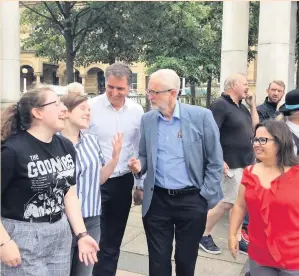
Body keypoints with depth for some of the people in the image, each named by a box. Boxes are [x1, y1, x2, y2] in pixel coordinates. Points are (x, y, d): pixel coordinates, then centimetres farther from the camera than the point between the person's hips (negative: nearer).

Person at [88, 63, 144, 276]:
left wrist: (141, 183, 4)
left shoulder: (137, 111, 1)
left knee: (112, 242, 17)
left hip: (123, 182, 4)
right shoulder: (91, 107, -10)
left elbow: (140, 149, 8)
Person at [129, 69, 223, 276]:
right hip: (157, 200, 3)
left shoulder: (201, 116, -9)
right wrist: (139, 165, -9)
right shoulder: (147, 119, 3)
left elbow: (215, 161, -4)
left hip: (192, 200, -2)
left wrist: (206, 196, -6)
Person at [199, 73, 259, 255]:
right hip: (232, 164, -8)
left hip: (246, 163, 8)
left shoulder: (241, 106, 13)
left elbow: (255, 127, 15)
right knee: (229, 203, -4)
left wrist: (252, 104, 7)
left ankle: (237, 239, 22)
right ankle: (203, 234, 13)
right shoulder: (221, 105, -13)